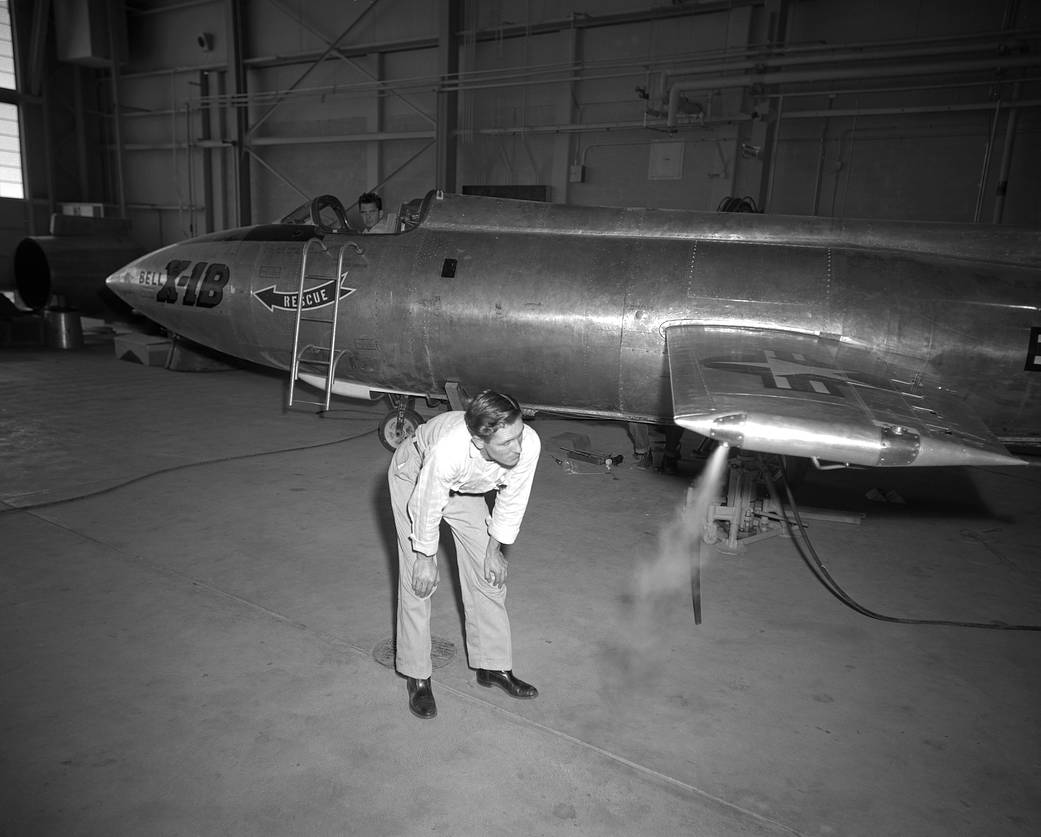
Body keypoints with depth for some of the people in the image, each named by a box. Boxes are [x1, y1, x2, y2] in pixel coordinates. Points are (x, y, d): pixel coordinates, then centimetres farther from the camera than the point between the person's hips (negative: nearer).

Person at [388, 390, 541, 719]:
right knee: (418, 579, -6)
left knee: (488, 573, 4)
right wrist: (426, 559, -13)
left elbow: (512, 501, -15)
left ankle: (493, 666, 21)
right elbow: (426, 507, -28)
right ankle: (417, 676, 12)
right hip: (414, 476, -4)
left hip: (465, 487, 4)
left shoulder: (528, 444, -35)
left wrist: (494, 549, -3)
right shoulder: (447, 450, -47)